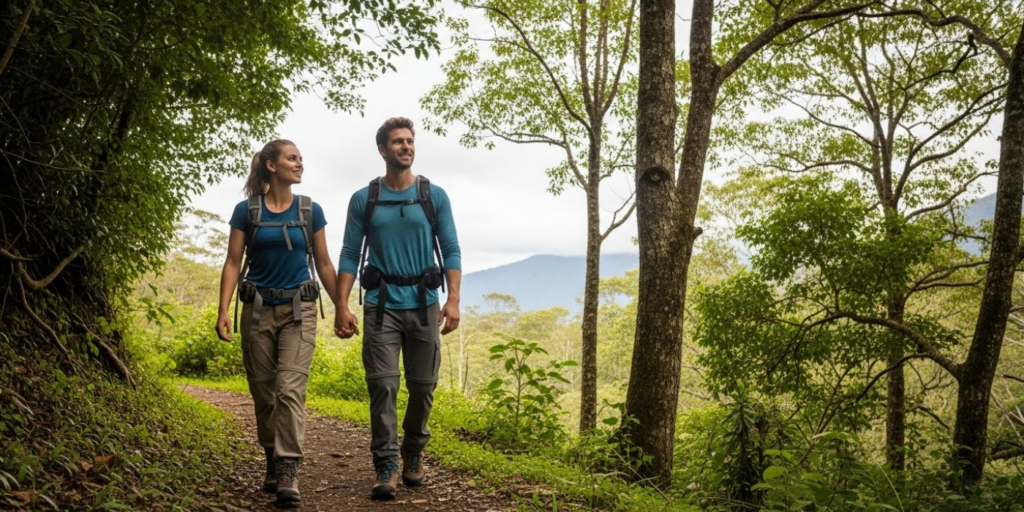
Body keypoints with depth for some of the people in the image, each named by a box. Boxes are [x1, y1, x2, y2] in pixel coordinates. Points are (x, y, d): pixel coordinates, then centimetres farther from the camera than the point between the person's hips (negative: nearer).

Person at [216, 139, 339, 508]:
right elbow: (233, 263, -1)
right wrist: (224, 311, -11)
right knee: (263, 392, 8)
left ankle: (289, 472, -14)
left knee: (290, 388, -14)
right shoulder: (247, 210, 0)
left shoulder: (311, 211, 3)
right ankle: (273, 464, 25)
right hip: (258, 310, 1)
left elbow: (324, 264, 8)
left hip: (299, 309, -1)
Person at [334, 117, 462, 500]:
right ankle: (386, 466, 0)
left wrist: (453, 300, -10)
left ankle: (414, 454, 27)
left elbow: (451, 251, 2)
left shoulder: (435, 196, 4)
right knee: (383, 385, -6)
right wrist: (342, 306, -6)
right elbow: (350, 256, 3)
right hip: (382, 305, -1)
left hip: (423, 304, 1)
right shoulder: (363, 200, 4)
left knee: (422, 385, 7)